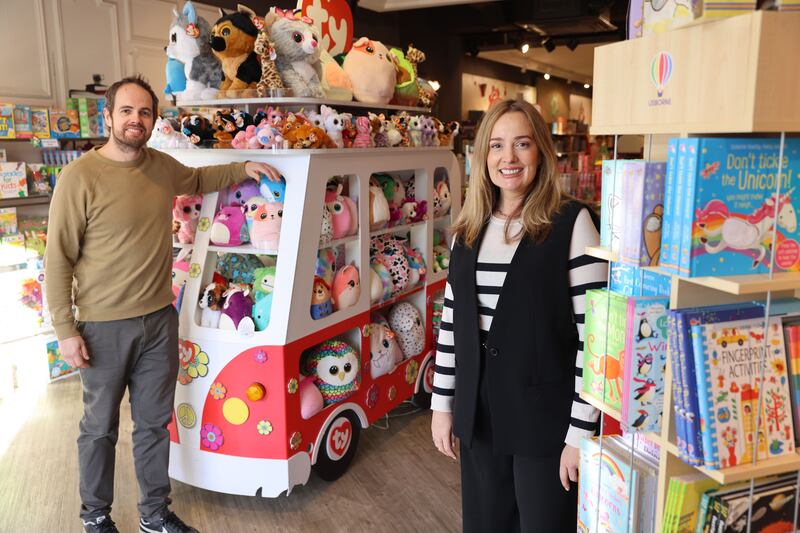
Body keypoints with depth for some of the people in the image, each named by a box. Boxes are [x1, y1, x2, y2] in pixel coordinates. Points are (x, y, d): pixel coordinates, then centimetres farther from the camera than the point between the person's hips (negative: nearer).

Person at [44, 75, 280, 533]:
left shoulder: (163, 166, 3)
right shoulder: (79, 177, -14)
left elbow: (198, 180, 27)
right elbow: (58, 259, -11)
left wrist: (243, 169, 12)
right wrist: (66, 330, -12)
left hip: (160, 320, 5)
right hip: (104, 327, -5)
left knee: (154, 423, 17)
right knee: (101, 427, 13)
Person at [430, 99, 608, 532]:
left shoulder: (572, 222, -11)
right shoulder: (469, 228, 4)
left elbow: (594, 333, -14)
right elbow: (452, 322, 9)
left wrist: (581, 431, -14)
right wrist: (441, 403, 8)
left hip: (546, 416, -5)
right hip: (478, 412, 5)